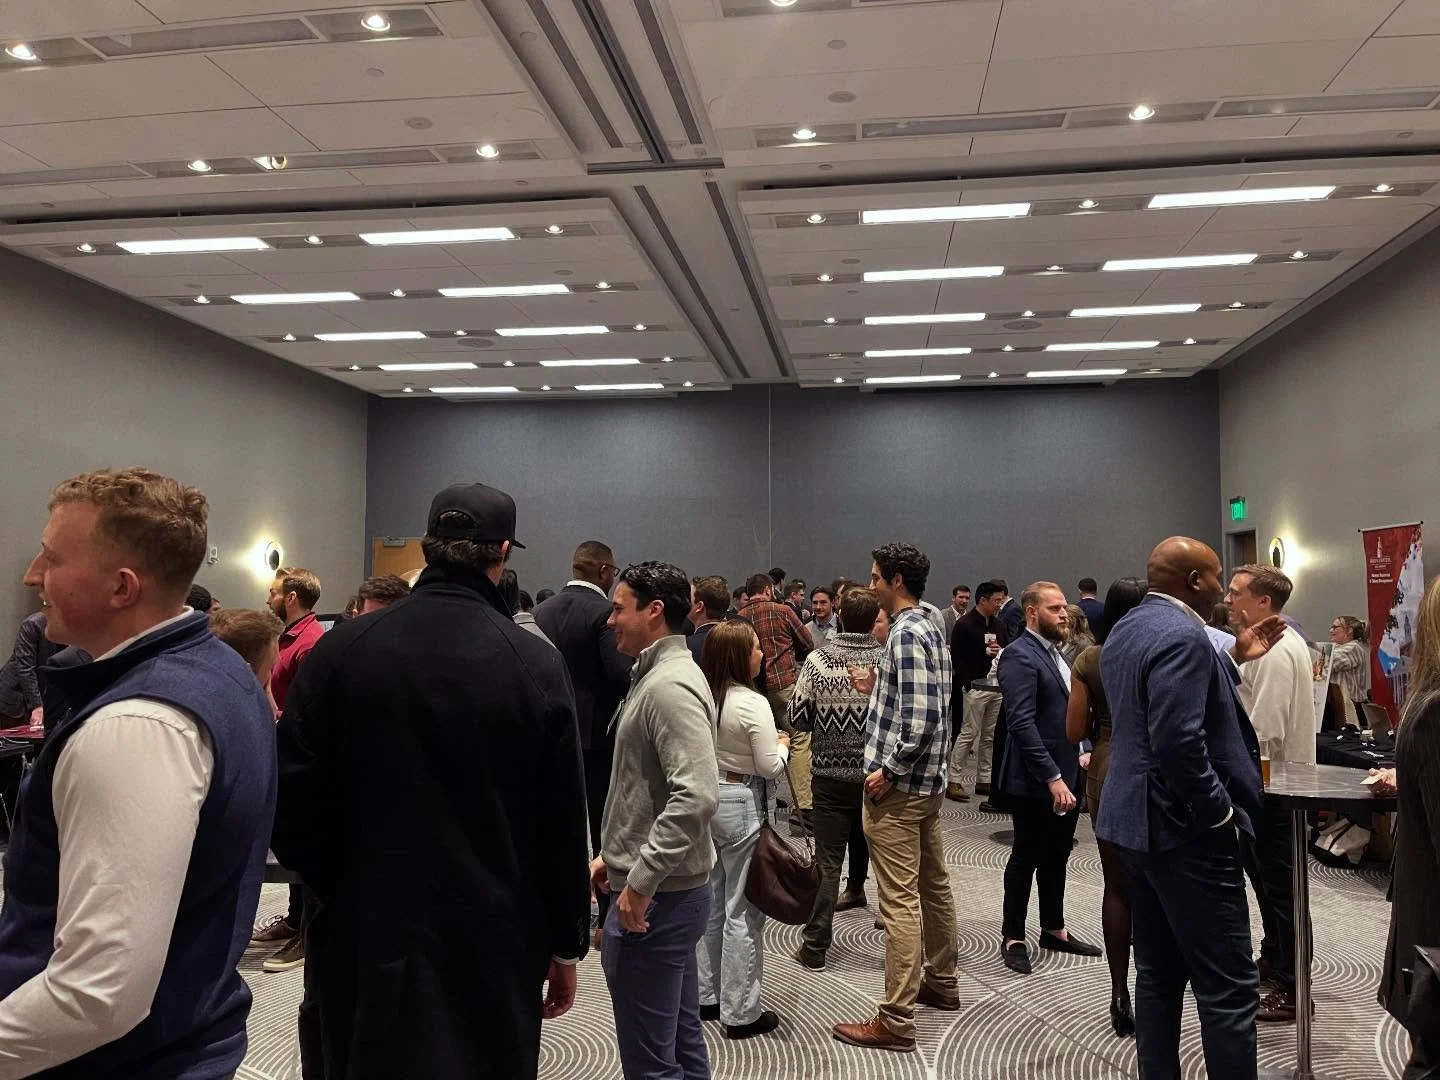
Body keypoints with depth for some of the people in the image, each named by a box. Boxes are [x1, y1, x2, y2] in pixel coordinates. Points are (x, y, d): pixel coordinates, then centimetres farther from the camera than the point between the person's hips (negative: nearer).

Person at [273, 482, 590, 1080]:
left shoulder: (340, 648, -8)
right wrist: (566, 945, 4)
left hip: (362, 938, 2)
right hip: (492, 947, -1)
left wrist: (342, 889, 10)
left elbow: (291, 802, -6)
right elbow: (563, 824, -8)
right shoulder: (536, 664, -13)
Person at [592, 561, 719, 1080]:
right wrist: (614, 855, 17)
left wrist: (639, 883, -24)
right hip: (670, 888, 10)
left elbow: (697, 794, -30)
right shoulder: (658, 674, 12)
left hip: (653, 899, -10)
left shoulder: (669, 686, -19)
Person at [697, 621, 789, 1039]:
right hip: (740, 804, -7)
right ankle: (740, 1012, 12)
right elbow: (770, 767, -14)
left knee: (712, 902, 18)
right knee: (742, 910, 2)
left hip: (707, 798, 7)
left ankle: (707, 996, 29)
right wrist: (782, 744, 3)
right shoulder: (753, 703, -18)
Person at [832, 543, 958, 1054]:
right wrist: (877, 687, 11)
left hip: (899, 787, -11)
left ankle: (896, 1021, 1)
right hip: (927, 781, 11)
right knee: (933, 885, 20)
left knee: (899, 901, -5)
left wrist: (889, 771, -19)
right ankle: (941, 984, 35)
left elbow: (921, 718, -26)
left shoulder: (906, 634, -18)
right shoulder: (928, 628, 12)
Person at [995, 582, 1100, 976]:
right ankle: (1013, 938, 17)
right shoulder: (1019, 655, -17)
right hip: (1035, 781, -8)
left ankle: (1054, 929, 32)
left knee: (1056, 857, 18)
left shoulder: (1056, 652, 13)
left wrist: (1078, 754, 9)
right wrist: (1052, 777, -25)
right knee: (1026, 859, 4)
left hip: (1065, 775, 8)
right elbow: (1021, 722, -24)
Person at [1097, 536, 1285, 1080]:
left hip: (1136, 820, 10)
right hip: (1185, 828, -10)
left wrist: (1234, 659, 16)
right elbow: (1180, 742, -28)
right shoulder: (1181, 634, -19)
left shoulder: (1125, 630, 12)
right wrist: (1222, 812, -16)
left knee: (1158, 974, 16)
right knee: (1228, 986, -1)